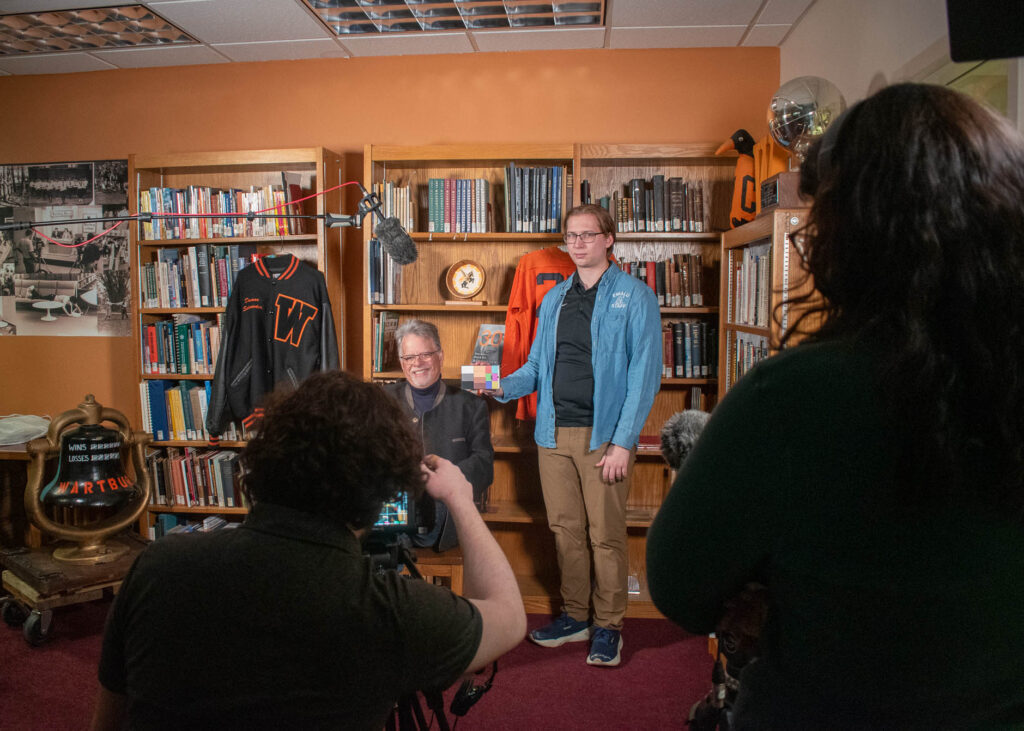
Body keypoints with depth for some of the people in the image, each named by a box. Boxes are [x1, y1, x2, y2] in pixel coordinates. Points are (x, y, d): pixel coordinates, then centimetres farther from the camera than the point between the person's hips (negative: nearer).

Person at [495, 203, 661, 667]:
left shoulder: (634, 296, -2)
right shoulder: (555, 299, 15)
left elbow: (645, 372, -8)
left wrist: (623, 441, -15)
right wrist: (503, 386, -5)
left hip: (603, 434, -5)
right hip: (554, 433, 5)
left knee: (606, 533, 2)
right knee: (565, 529, 13)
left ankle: (608, 626, 19)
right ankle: (574, 617, 29)